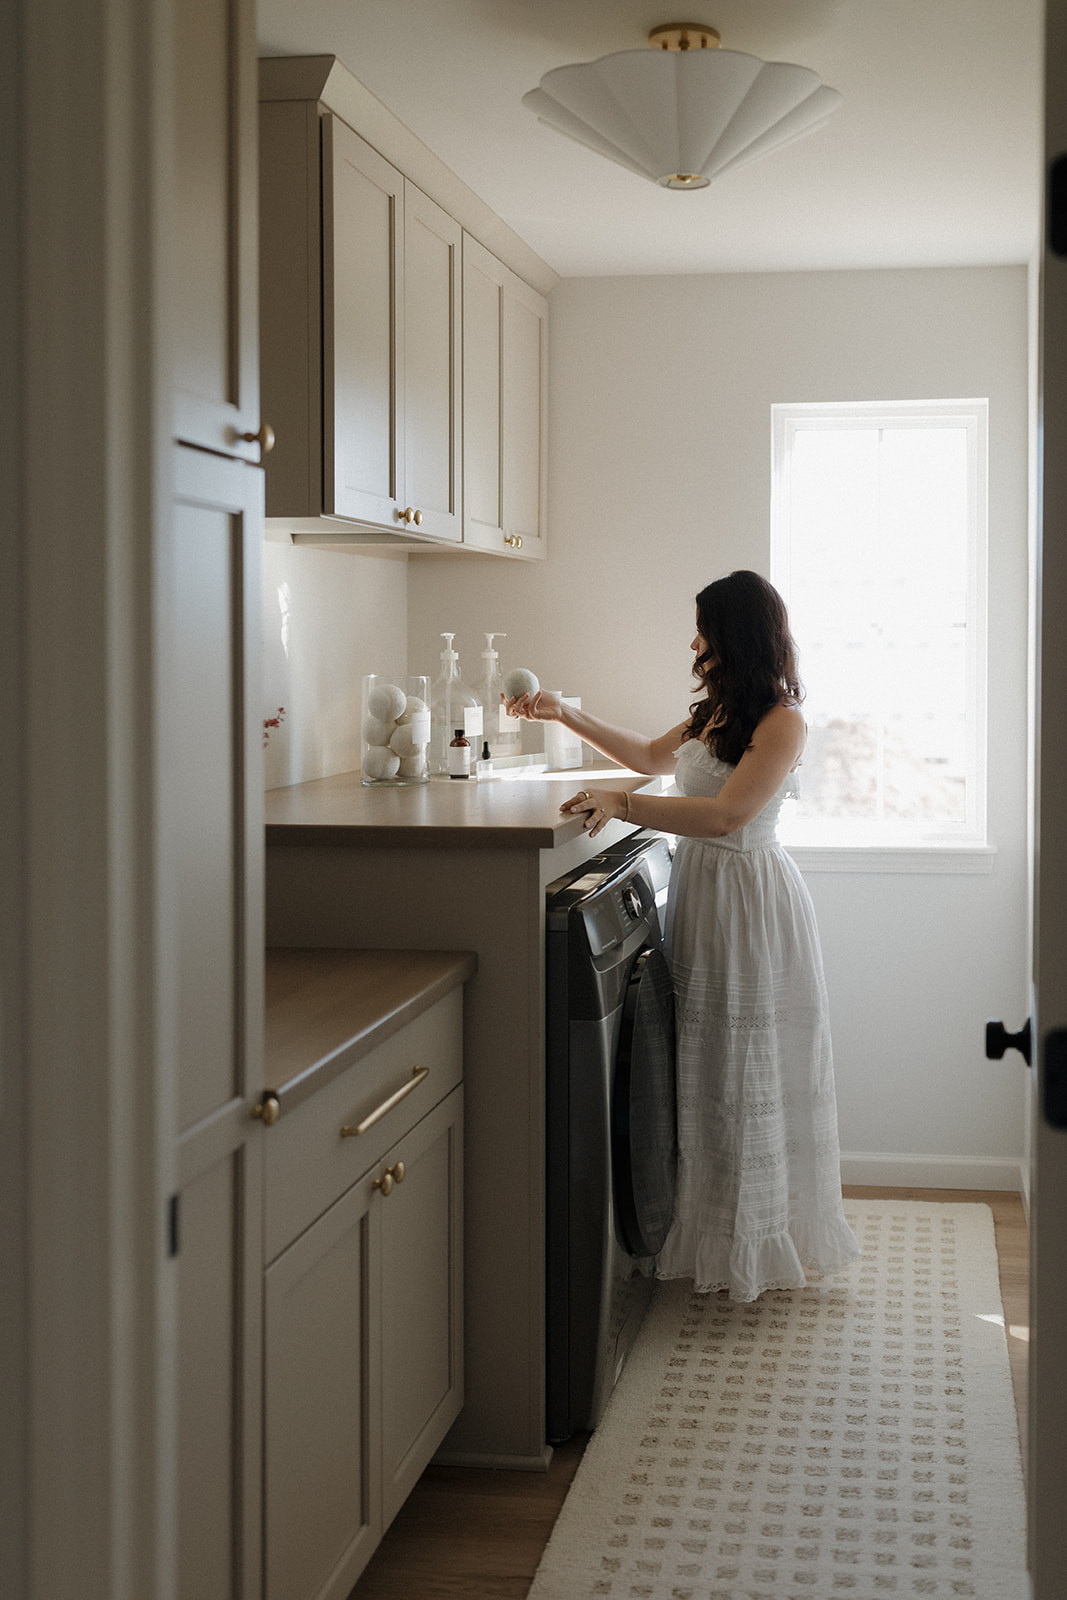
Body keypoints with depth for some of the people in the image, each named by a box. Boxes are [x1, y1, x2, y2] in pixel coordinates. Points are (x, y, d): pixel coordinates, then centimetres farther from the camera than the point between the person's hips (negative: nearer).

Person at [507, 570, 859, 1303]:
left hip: (748, 894, -8)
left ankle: (757, 1242, 12)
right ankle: (711, 1231, 20)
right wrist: (569, 715, 25)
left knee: (748, 1068, 0)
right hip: (698, 886, 8)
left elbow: (727, 815, -26)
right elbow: (652, 755, 29)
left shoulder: (782, 721, -15)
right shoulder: (715, 712, 12)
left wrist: (623, 802, -31)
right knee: (705, 1066, 11)